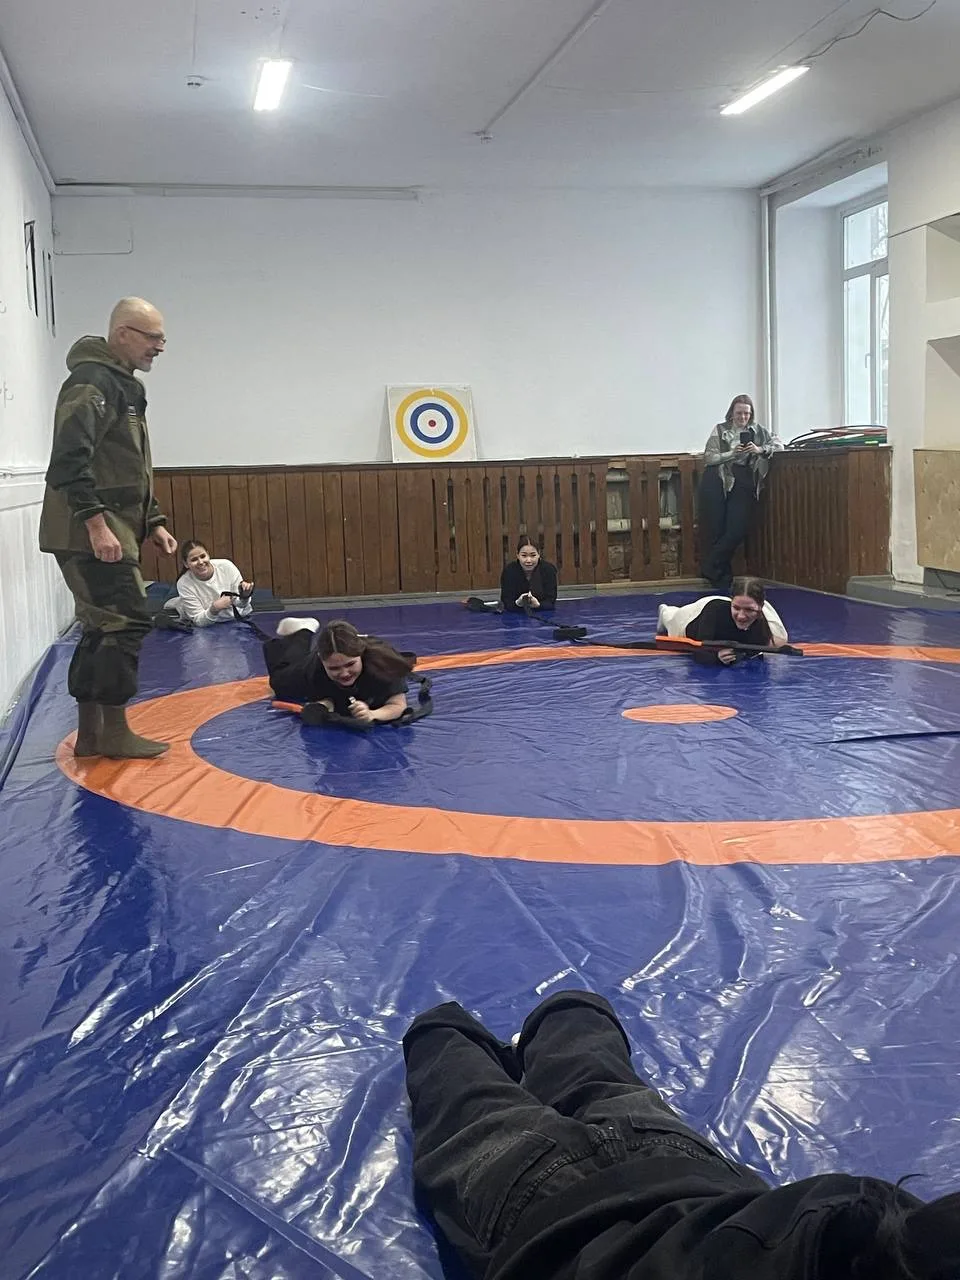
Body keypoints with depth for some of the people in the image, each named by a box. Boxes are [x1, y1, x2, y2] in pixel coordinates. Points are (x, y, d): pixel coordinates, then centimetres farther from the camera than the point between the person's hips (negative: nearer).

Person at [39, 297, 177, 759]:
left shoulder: (123, 386, 20)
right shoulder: (92, 381, -12)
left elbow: (132, 471, 26)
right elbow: (70, 459, -23)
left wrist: (153, 522, 20)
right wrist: (96, 523, -27)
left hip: (112, 532, 10)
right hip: (90, 534, -10)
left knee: (102, 627, 12)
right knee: (127, 622, -9)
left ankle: (91, 734, 18)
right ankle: (115, 733, 0)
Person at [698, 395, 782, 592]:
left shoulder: (758, 431, 15)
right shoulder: (720, 430, 8)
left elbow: (779, 445, 10)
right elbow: (708, 458, 2)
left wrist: (760, 449, -8)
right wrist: (732, 453, -12)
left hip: (744, 485, 2)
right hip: (718, 481, -2)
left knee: (738, 530, -8)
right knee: (715, 529, -3)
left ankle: (713, 571, 9)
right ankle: (720, 576, 12)